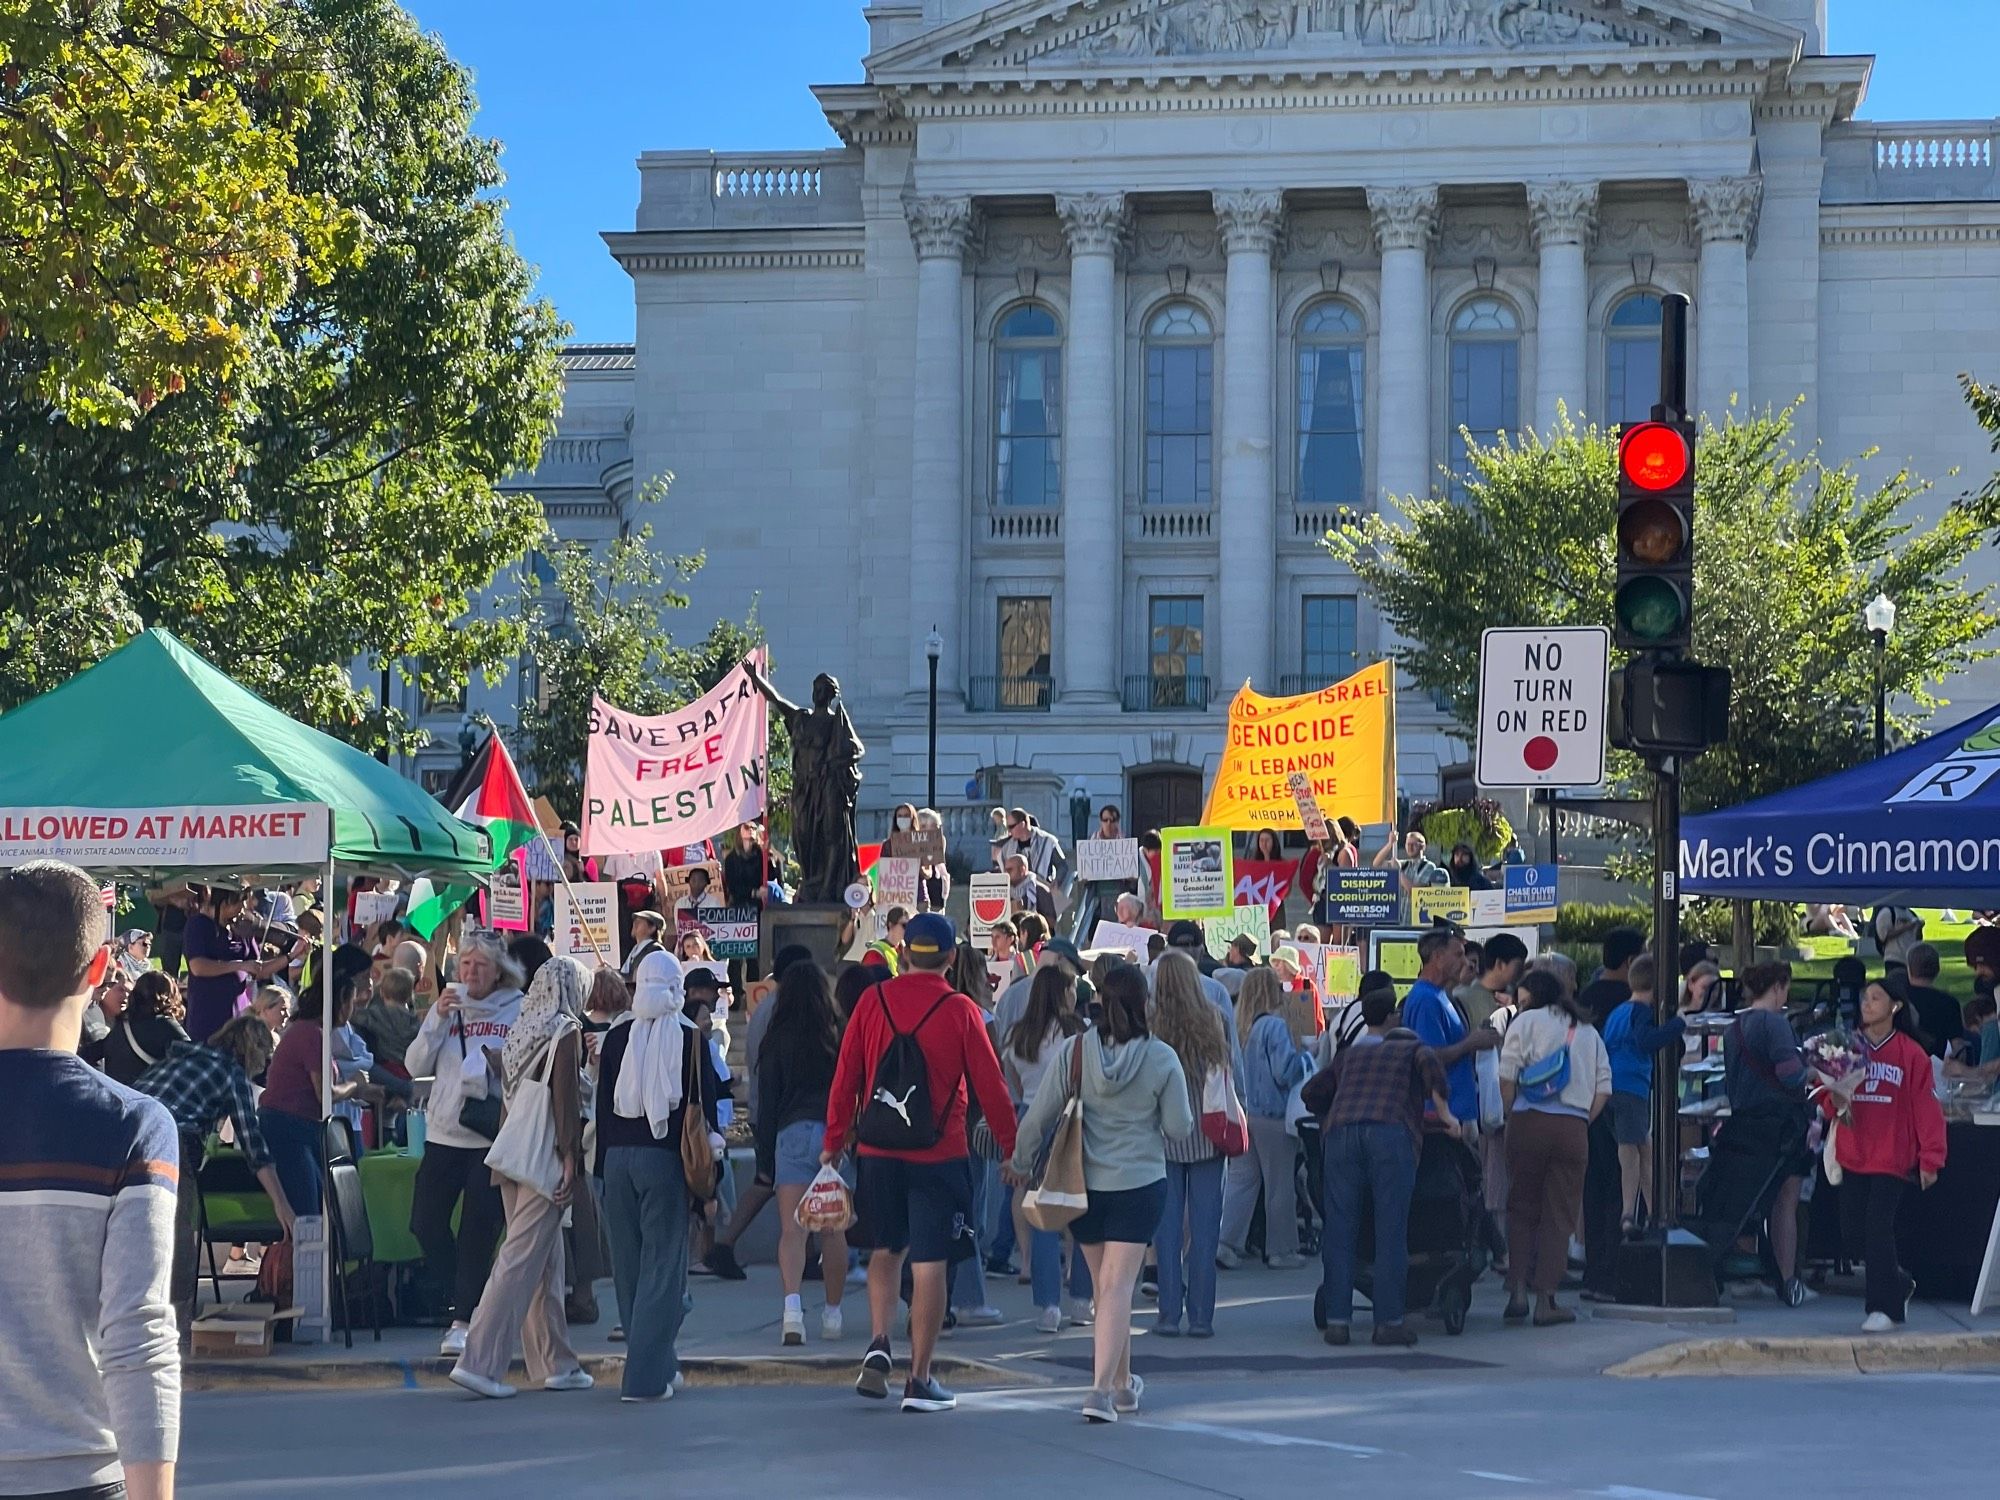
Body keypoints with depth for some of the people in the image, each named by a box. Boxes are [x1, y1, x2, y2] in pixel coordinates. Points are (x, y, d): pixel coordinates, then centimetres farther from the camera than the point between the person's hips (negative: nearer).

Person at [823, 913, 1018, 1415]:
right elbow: (989, 1085, -3)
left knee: (886, 1250, 21)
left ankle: (878, 1346, 3)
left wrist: (835, 1141, 12)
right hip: (938, 1156, -3)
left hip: (877, 1153, 3)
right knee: (929, 1264, 2)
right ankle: (920, 1379, 4)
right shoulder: (960, 1011, -7)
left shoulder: (873, 1002, 0)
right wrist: (1011, 1147, 7)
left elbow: (845, 1077, 3)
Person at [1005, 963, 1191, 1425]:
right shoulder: (1161, 1058, -9)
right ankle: (1102, 1388, -16)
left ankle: (1123, 1383, 28)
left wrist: (1019, 1162, 12)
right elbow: (1179, 1127, -5)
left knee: (1106, 1285, 16)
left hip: (1084, 1184, 2)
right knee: (1118, 1286, -5)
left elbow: (1039, 1116, -4)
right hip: (1140, 1183, -2)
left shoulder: (1071, 1051, -7)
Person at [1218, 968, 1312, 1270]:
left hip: (1240, 1115, 5)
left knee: (1239, 1179, 9)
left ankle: (1227, 1242, -1)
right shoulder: (1275, 1027, -15)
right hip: (1272, 1116, -5)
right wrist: (1304, 1060, 0)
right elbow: (1285, 1072, -18)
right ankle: (1280, 1251, 13)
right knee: (1280, 1185, 6)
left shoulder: (1237, 1026, 2)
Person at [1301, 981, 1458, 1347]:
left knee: (1339, 1232, 4)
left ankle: (1337, 1320, 0)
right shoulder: (1411, 1049, 22)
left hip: (1340, 1135, 3)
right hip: (1391, 1133, -3)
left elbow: (1313, 1092, 28)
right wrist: (1444, 1114, 4)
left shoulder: (1348, 1056, 32)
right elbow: (1429, 1064, 0)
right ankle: (1389, 1321, -6)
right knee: (1391, 1232, -2)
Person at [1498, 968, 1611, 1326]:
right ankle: (1546, 1300, 3)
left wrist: (1512, 1115, 6)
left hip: (1530, 1122, -2)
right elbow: (1604, 1088, 11)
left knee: (1522, 1209, 8)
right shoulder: (1588, 1031, 18)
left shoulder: (1526, 1021, 4)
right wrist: (1583, 1119, 13)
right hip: (1574, 1127, 2)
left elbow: (1507, 1076, -5)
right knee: (1560, 1215, 5)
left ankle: (1518, 1289, -1)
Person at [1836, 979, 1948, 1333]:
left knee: (1878, 1229, -11)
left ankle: (1884, 1307, 0)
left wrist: (1930, 1159, -8)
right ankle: (1900, 1283, 28)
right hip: (1853, 1156, 5)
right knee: (1852, 1234, 5)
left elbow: (1926, 1108, -5)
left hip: (1892, 1156, -4)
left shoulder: (1911, 1053, -4)